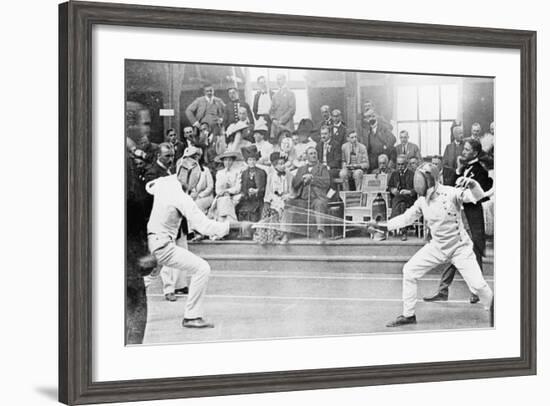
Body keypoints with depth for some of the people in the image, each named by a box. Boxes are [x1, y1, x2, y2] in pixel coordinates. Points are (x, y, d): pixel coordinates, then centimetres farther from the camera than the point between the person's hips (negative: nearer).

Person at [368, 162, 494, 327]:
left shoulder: (450, 193, -23)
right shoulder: (422, 200, -4)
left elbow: (478, 195, -35)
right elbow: (407, 218, 10)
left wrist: (471, 184, -58)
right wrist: (381, 226, 6)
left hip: (460, 247, -5)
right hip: (437, 246, 6)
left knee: (477, 285, -13)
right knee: (409, 271, -3)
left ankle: (493, 311, 18)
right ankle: (408, 315, 9)